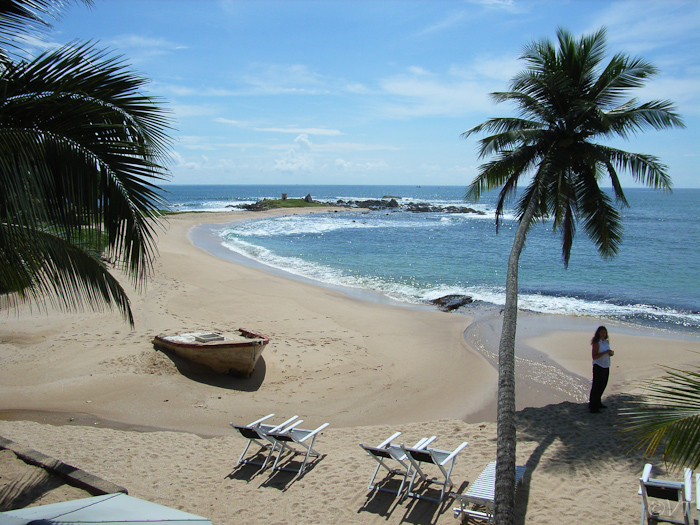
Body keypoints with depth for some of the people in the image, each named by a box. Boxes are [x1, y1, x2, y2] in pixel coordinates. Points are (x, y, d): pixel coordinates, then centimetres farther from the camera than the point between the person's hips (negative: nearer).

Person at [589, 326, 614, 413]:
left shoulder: (607, 342, 10)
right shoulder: (596, 343, -13)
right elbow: (594, 357, -18)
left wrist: (611, 353, -2)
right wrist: (605, 352, -24)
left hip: (606, 366, 8)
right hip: (598, 366, -8)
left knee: (603, 385, 15)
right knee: (597, 386, -8)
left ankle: (597, 403, 30)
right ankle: (592, 406, -2)